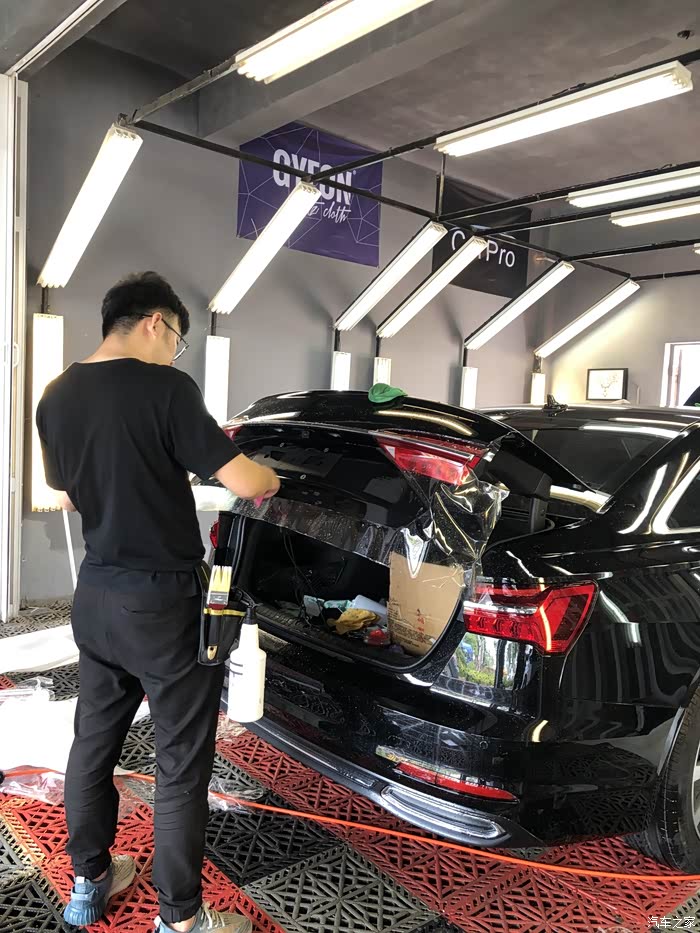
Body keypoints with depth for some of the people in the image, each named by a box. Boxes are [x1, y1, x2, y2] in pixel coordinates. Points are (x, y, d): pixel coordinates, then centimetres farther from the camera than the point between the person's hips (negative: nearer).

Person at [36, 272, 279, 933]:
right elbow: (247, 484, -20)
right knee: (180, 767, 6)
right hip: (162, 604, -7)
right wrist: (267, 478, 4)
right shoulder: (163, 388, -17)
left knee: (94, 742, 21)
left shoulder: (55, 397, 5)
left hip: (95, 598, 8)